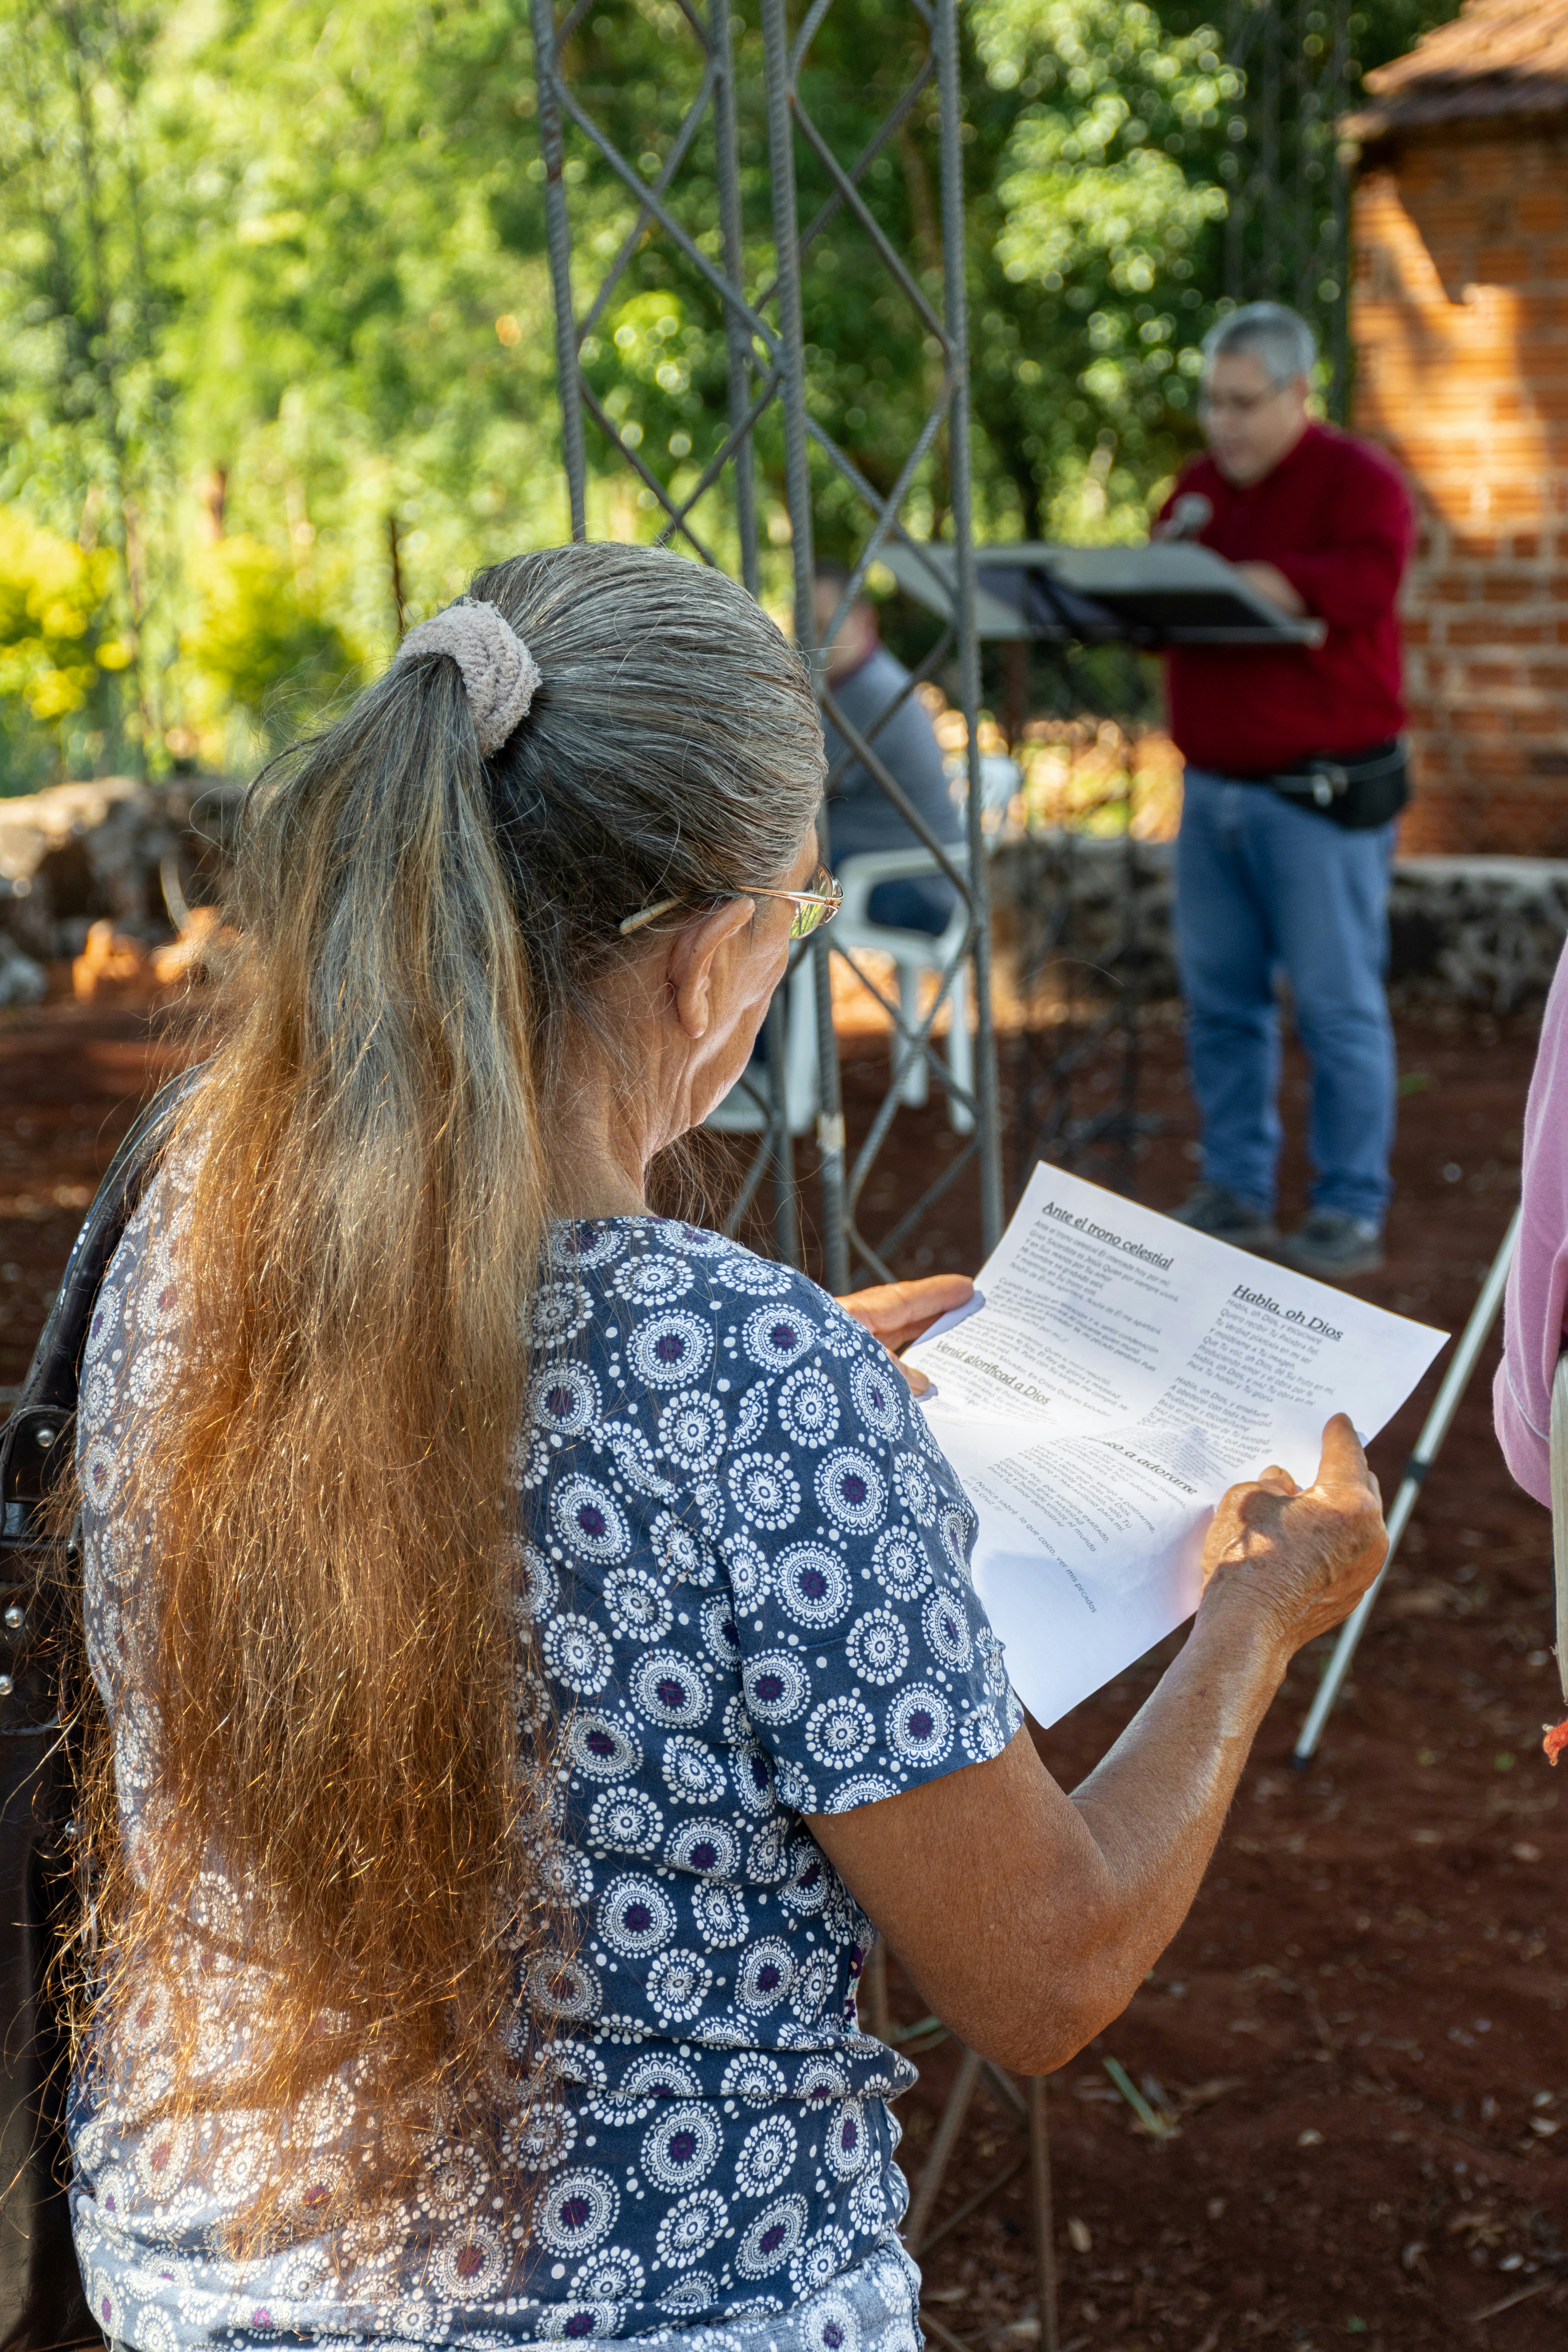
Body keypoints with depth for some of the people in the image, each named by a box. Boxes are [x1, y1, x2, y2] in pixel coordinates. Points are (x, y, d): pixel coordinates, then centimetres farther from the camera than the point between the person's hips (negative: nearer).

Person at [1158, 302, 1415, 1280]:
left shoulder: (1356, 479, -6)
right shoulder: (1200, 486, 15)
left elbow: (1366, 580, -24)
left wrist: (1236, 579, -26)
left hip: (1322, 792, -7)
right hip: (1215, 785, 7)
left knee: (1338, 1006, -4)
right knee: (1222, 1000, 10)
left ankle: (1353, 1214, 4)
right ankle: (1236, 1192, 21)